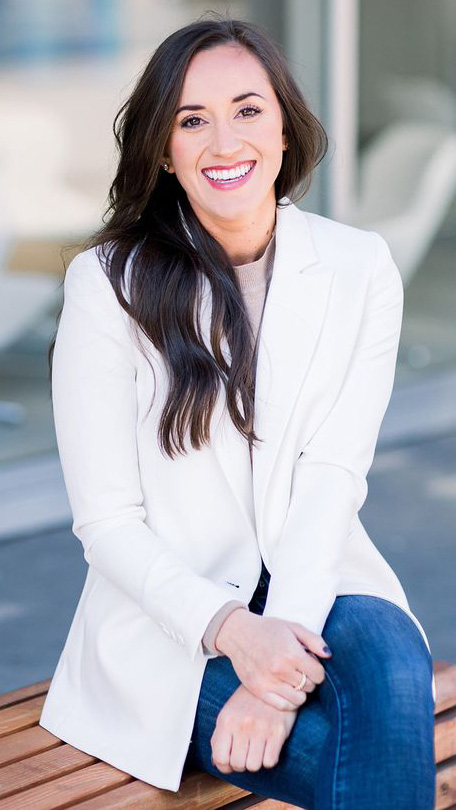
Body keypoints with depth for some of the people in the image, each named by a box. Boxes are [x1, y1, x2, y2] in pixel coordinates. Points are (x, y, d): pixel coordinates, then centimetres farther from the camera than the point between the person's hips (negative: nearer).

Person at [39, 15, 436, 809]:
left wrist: (282, 646, -24)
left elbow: (334, 474, -9)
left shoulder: (359, 269, 0)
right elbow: (106, 519, -7)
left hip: (317, 587, 2)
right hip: (171, 619, -2)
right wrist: (231, 628, -23)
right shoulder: (107, 282, -6)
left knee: (391, 655, -33)